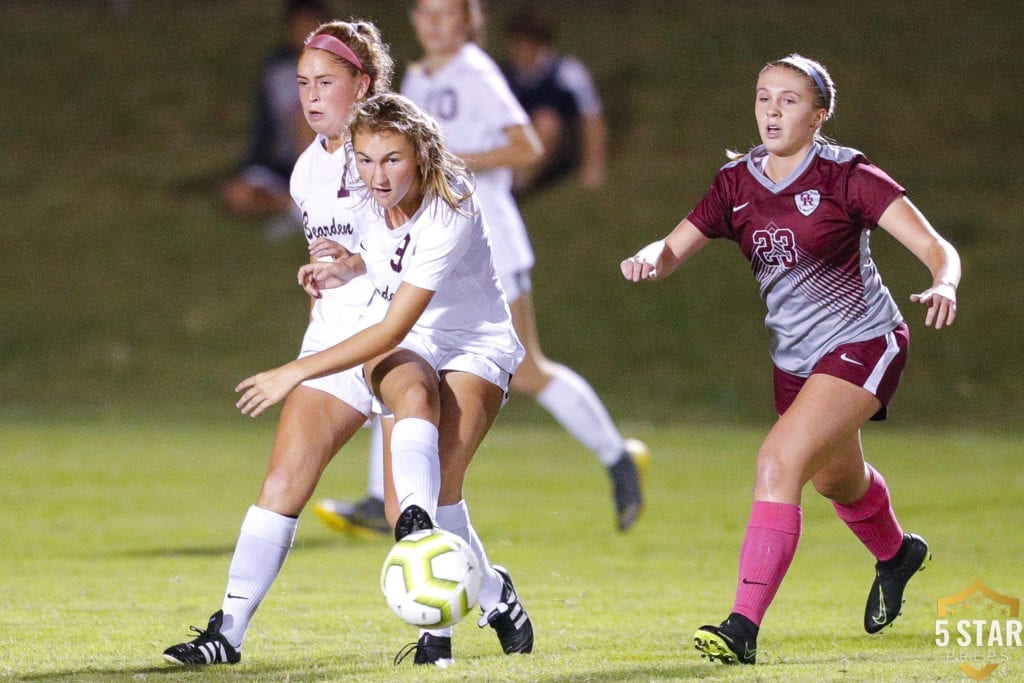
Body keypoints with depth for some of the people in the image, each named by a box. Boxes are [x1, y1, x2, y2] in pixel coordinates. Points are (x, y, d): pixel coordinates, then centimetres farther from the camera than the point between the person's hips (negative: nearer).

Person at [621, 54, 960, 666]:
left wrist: (943, 287, -43)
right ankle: (896, 553, 62)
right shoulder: (738, 183, -3)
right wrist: (649, 259, -28)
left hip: (863, 343, -7)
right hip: (795, 358, 7)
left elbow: (937, 248, -21)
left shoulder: (847, 176, -17)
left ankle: (745, 628, -28)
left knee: (780, 460, -26)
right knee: (835, 479, 28)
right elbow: (673, 250, -4)